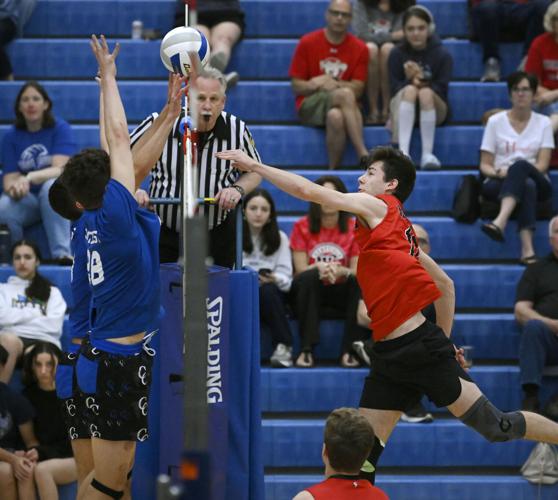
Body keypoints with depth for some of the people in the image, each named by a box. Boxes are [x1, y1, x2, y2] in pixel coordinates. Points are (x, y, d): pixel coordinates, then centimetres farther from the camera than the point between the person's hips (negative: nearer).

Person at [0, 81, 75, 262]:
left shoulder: (60, 129, -4)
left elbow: (59, 169, -16)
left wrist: (29, 178, -35)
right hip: (27, 201, 1)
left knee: (51, 185, -37)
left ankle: (62, 252, -38)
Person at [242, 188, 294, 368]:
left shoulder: (279, 238, 9)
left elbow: (286, 277, 0)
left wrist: (274, 279, -24)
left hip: (271, 298, 1)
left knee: (268, 290, -35)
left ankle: (283, 347, -32)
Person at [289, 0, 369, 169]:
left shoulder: (359, 48, 5)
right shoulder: (307, 43, 2)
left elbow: (357, 90, 0)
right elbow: (296, 86, 3)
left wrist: (335, 84, -18)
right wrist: (315, 84, -18)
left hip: (343, 105, 1)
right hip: (310, 105, -1)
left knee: (335, 116, -38)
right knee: (345, 94, -34)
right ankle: (363, 156, -38)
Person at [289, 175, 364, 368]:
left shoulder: (354, 228, 1)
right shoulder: (302, 227, -1)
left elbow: (358, 270, -5)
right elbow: (301, 269, -6)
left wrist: (340, 271, -30)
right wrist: (320, 268, -30)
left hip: (342, 294, 1)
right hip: (310, 294, -1)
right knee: (307, 278, -33)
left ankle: (349, 350, -30)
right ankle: (306, 350, -38)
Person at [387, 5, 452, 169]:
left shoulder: (442, 55, -3)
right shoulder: (396, 55, -1)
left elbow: (441, 89, -11)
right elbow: (395, 88, -8)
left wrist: (422, 83, -29)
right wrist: (410, 80, -28)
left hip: (433, 109, -1)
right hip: (402, 108, 1)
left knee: (426, 93, -33)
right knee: (410, 90, -32)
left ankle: (427, 154, -37)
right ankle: (402, 152, -47)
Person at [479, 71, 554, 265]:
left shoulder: (543, 123, 10)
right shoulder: (495, 121, 9)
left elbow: (543, 164, -1)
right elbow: (485, 165, 6)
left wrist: (513, 172, -19)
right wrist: (499, 172, -19)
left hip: (537, 182, 0)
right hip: (499, 183, 0)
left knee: (520, 165, -38)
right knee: (527, 186, -38)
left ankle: (501, 221, -60)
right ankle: (527, 249, -56)